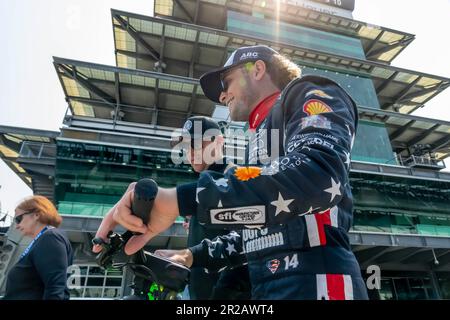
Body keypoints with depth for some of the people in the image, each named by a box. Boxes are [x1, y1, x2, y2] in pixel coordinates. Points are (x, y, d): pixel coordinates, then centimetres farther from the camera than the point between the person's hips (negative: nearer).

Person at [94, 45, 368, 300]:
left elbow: (318, 178, -25)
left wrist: (181, 199, -29)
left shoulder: (308, 96, -2)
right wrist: (195, 256, 20)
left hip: (313, 283, -8)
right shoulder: (264, 136, 22)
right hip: (270, 285, 8)